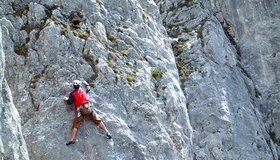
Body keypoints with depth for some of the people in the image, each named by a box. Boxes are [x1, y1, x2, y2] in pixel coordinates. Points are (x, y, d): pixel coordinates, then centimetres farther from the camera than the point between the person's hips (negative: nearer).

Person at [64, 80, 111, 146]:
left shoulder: (72, 94, 6)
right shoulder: (83, 90, 18)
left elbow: (70, 102, -4)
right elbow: (88, 89, 39)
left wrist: (66, 99, 17)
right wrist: (86, 84, 58)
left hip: (80, 110, -3)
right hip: (88, 108, 3)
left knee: (75, 125, -1)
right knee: (97, 120, 5)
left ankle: (72, 139, -15)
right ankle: (107, 132, -1)